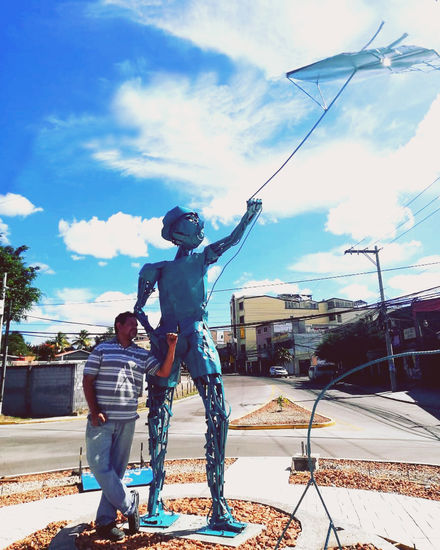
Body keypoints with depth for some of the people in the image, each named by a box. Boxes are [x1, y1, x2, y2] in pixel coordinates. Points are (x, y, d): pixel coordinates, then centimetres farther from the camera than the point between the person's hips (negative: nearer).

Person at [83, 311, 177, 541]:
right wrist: (94, 411, -9)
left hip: (127, 421, 3)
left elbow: (163, 372, 3)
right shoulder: (102, 350, 3)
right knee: (100, 465, -7)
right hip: (102, 419, -3)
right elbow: (88, 381, 1)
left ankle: (105, 522, 19)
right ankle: (129, 503, 11)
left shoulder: (142, 354, 11)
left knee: (116, 470, 7)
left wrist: (171, 348, -11)